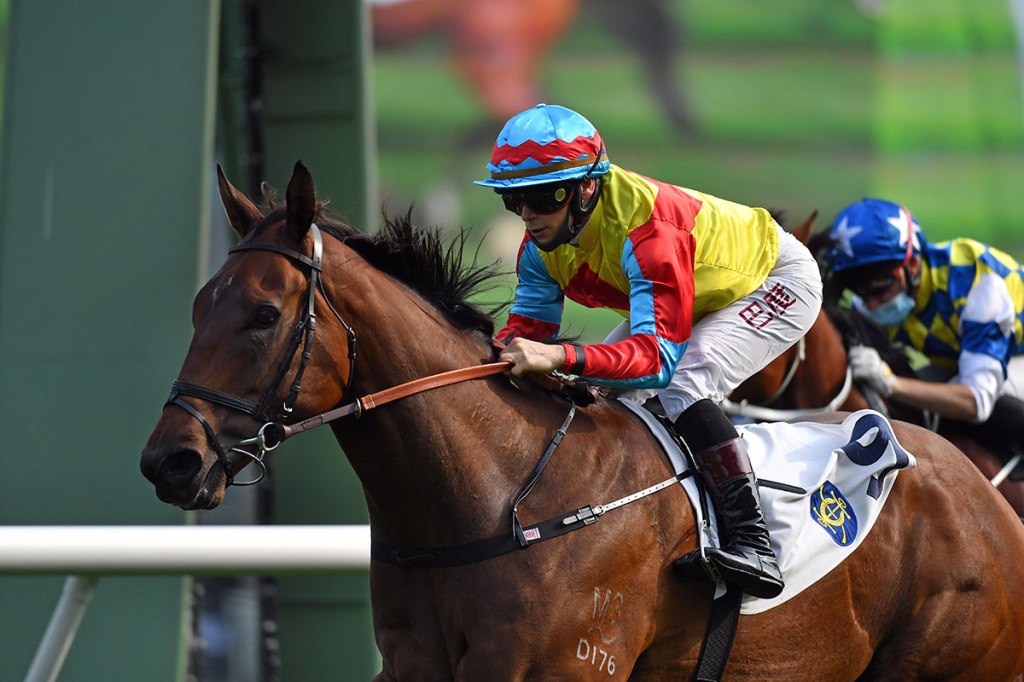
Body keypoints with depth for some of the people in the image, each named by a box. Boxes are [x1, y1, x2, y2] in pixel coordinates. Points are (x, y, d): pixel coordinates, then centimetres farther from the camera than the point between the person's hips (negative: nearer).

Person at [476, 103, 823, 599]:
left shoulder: (644, 228, -40)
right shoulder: (542, 245, -15)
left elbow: (659, 355, -46)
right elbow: (528, 327, -10)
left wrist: (561, 357, -59)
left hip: (777, 280, -9)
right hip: (702, 297, 9)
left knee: (683, 384, -31)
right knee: (598, 393, -1)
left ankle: (753, 542, -35)